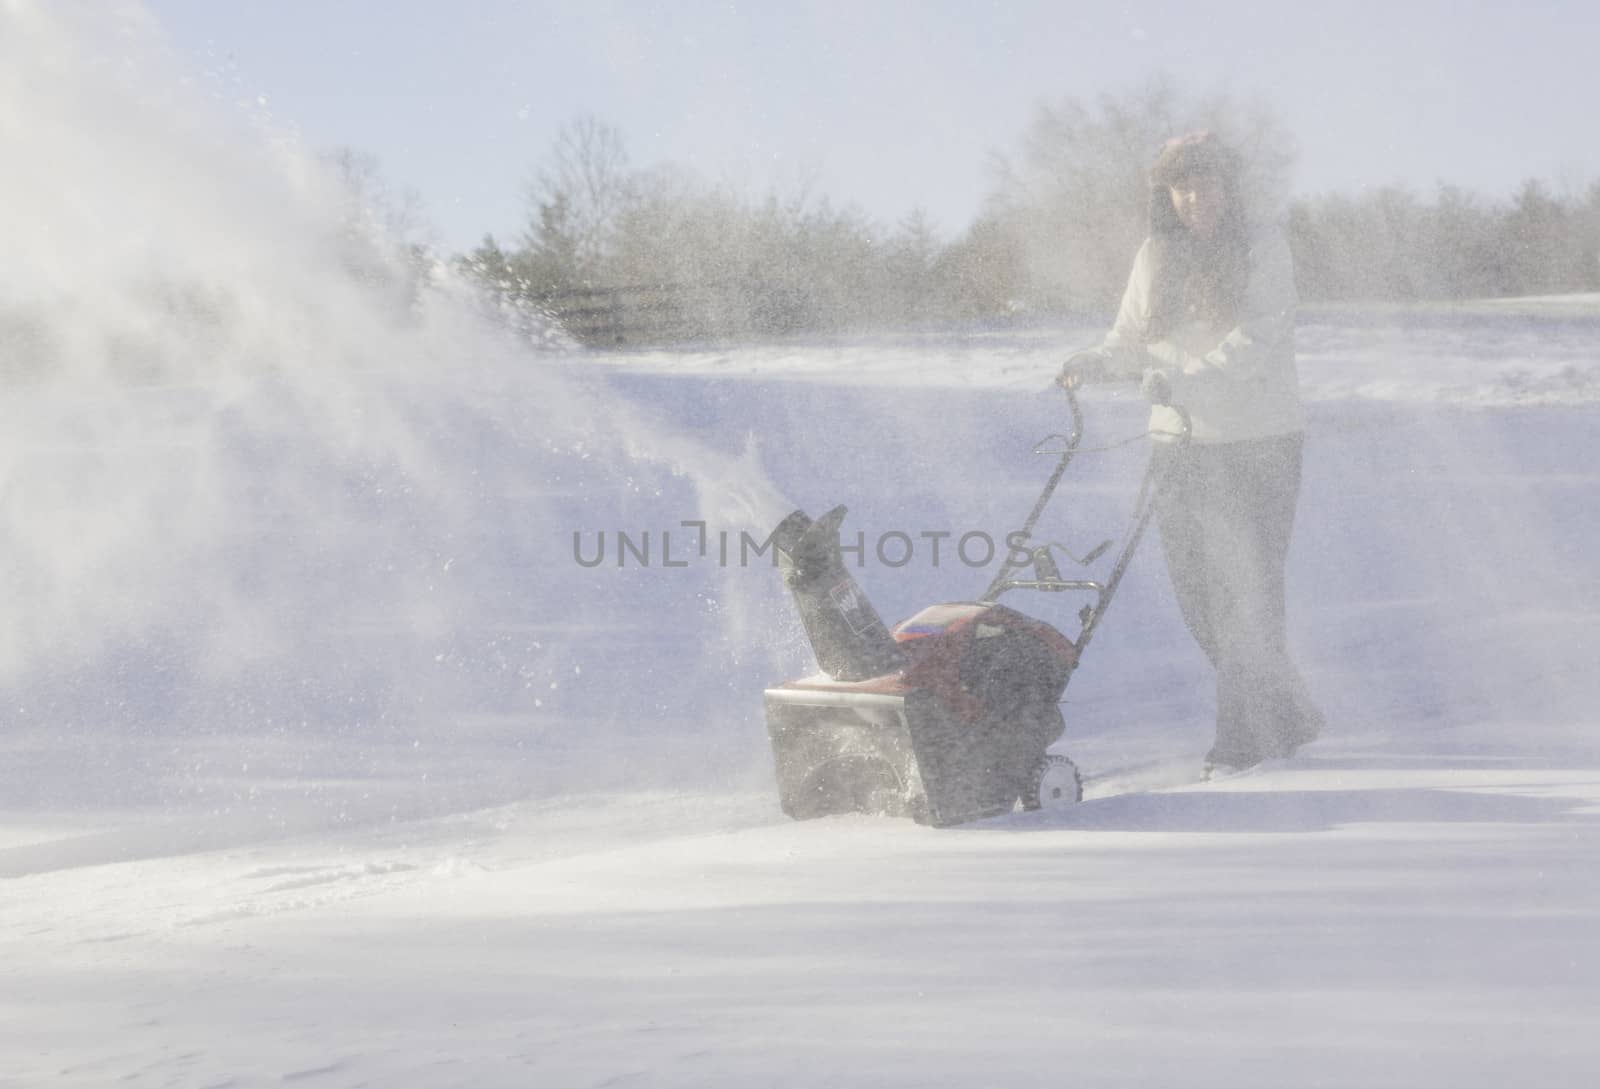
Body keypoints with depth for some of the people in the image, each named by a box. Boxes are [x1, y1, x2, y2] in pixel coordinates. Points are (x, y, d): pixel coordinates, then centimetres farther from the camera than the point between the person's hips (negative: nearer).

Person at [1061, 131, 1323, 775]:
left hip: (1260, 439, -5)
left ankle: (1241, 739, -5)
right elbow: (1131, 345, 11)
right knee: (1199, 597, 4)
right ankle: (1288, 717, 19)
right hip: (1182, 441, 5)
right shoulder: (1157, 257, 11)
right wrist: (1092, 365, -10)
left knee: (1248, 590, -10)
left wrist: (1184, 379, -29)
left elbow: (1256, 341, -16)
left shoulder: (1262, 249, -3)